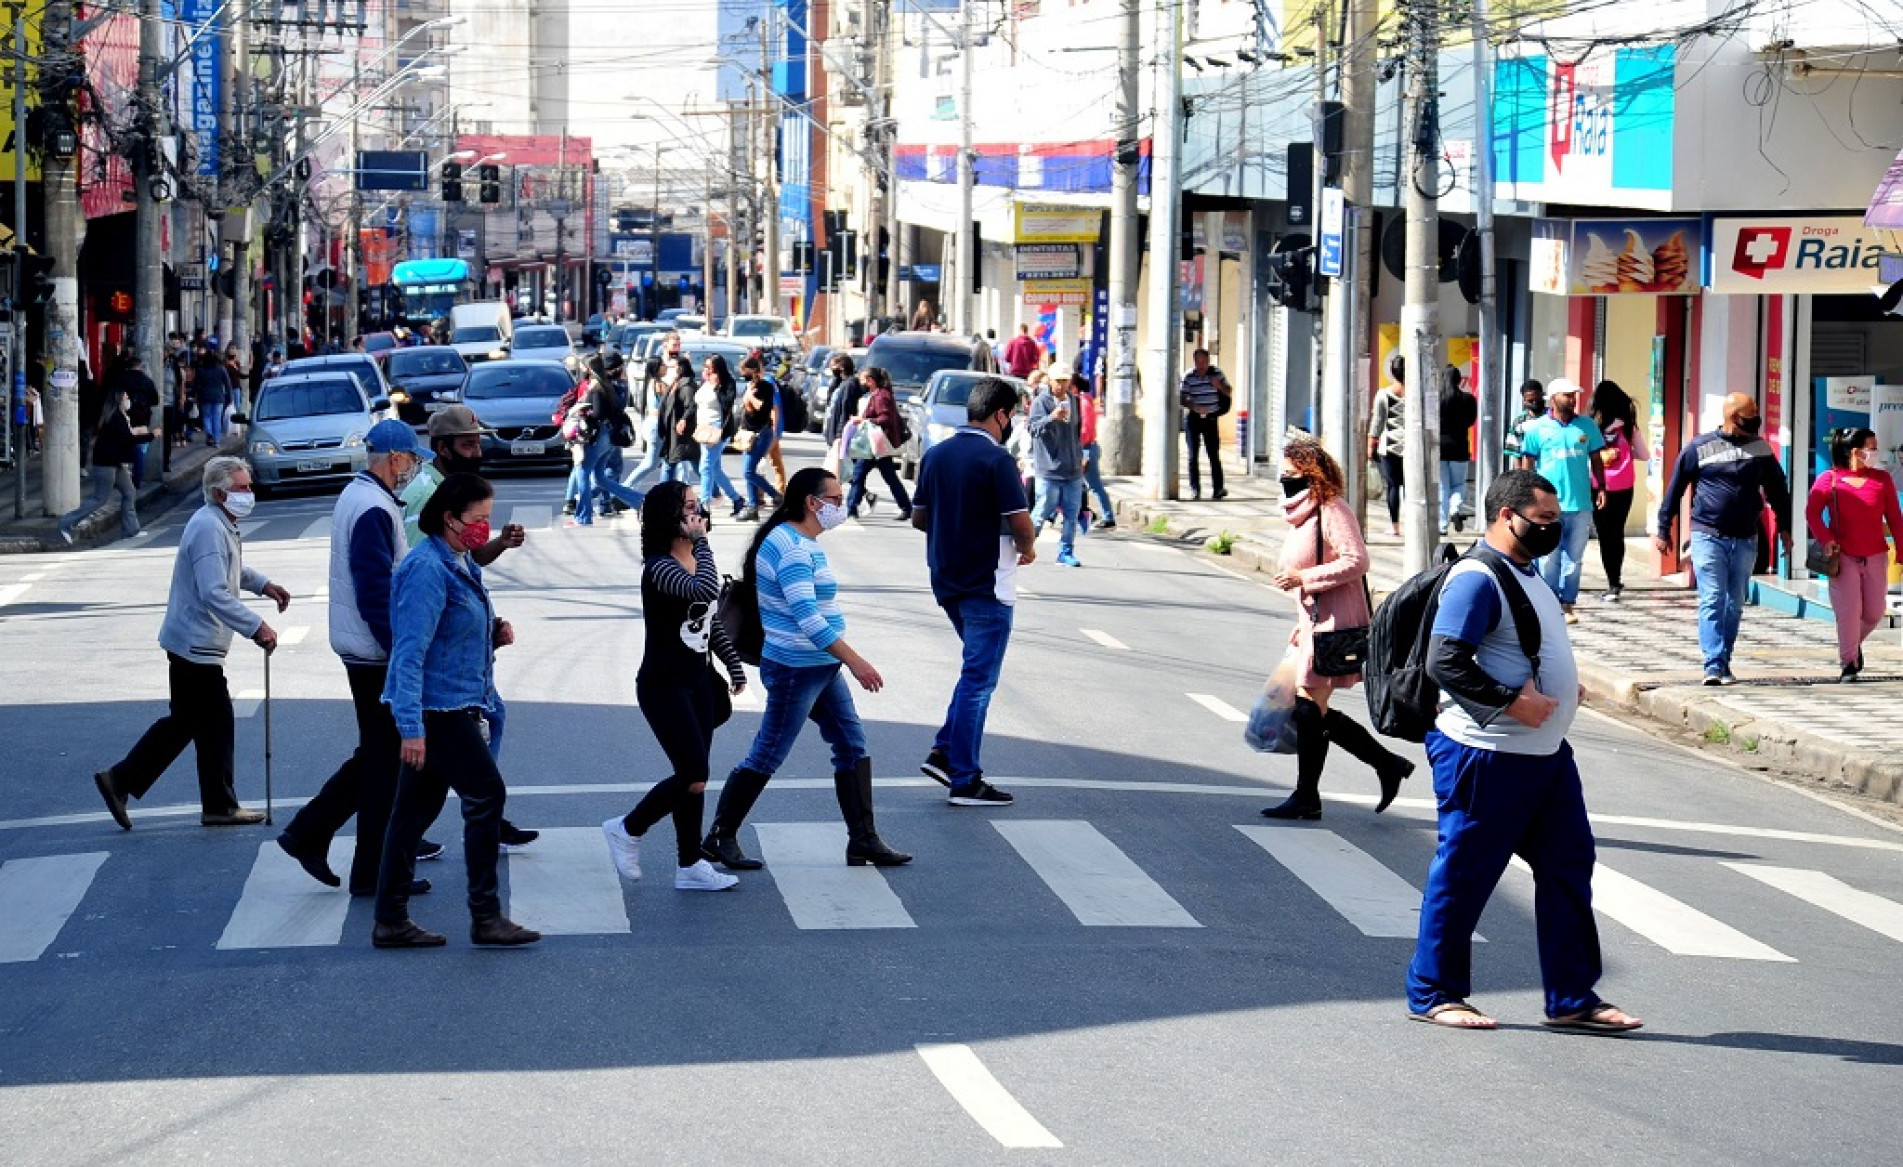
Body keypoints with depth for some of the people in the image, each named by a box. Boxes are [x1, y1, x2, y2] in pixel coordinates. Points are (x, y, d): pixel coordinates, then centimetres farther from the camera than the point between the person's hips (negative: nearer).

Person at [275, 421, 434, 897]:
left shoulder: (354, 496, 14)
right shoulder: (374, 509, -20)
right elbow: (377, 593, -24)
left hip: (362, 650, 10)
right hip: (376, 655, -10)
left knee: (376, 754, 18)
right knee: (384, 759, -1)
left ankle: (308, 834, 20)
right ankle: (374, 872, 6)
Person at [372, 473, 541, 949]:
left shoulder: (460, 564, 14)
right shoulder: (427, 569, -17)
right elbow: (410, 652, -22)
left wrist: (493, 636, 7)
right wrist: (410, 727, -26)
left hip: (455, 706, 9)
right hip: (436, 709, -9)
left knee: (416, 809, 10)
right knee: (486, 795, -7)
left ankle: (391, 922, 14)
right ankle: (486, 917, -1)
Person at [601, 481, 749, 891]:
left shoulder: (694, 561, 8)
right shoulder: (660, 567, -19)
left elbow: (712, 621, 19)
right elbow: (707, 591, -37)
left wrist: (735, 665, 21)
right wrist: (701, 541, -27)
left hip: (697, 682, 8)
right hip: (664, 687, -8)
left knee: (692, 776, 9)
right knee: (694, 777, -10)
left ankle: (690, 866, 16)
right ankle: (627, 829, 10)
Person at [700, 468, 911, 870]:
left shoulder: (804, 544, 13)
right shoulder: (792, 548, -20)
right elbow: (807, 616, -28)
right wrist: (854, 661, -29)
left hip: (823, 669, 10)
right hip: (795, 670, -10)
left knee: (853, 745, 8)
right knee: (767, 756, -2)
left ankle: (863, 840, 11)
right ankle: (719, 838, 9)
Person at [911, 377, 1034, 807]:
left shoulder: (935, 455, 6)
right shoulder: (997, 459, -16)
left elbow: (919, 518, 12)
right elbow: (1020, 525, -19)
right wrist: (1027, 549, 2)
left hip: (946, 581, 7)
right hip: (986, 585, -7)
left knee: (976, 670, 22)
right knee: (979, 679, 0)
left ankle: (944, 751, 13)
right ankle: (965, 781, 4)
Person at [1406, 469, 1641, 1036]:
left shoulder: (1526, 574, 17)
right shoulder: (1477, 578, -15)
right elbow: (1445, 662, -22)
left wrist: (1561, 691, 12)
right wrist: (1512, 702, -23)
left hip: (1544, 752, 10)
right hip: (1487, 756, -10)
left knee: (1568, 866, 8)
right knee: (1462, 876, 1)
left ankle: (1572, 998, 13)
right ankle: (1432, 993, 12)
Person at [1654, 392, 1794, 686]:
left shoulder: (1760, 448, 7)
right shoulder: (1699, 448, -3)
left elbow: (1777, 488, 18)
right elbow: (1675, 489, 3)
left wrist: (1784, 527, 18)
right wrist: (1663, 530, 5)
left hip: (1745, 540, 4)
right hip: (1708, 537, -4)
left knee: (1735, 604, 8)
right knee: (1712, 601, -11)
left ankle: (1724, 664, 16)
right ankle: (1714, 665, -16)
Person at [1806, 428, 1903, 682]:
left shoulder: (1882, 479, 5)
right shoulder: (1829, 480, -4)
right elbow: (1812, 512, -8)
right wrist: (1825, 538, -24)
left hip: (1875, 557, 3)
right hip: (1843, 556, -3)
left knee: (1875, 612, 7)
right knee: (1848, 611, -6)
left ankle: (1855, 643, 37)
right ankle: (1849, 663, 9)